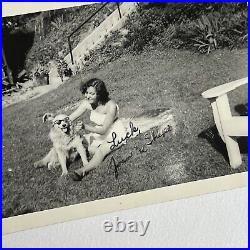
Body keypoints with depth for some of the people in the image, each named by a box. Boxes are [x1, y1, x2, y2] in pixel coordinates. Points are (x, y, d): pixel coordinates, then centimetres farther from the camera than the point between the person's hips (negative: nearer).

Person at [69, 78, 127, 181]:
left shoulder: (110, 106, -31)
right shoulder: (87, 103, -15)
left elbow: (103, 130, -31)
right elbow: (70, 118, -14)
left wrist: (85, 126, -45)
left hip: (115, 134, -8)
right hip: (99, 132, 9)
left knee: (101, 151, -29)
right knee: (91, 150, -20)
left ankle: (82, 171, -42)